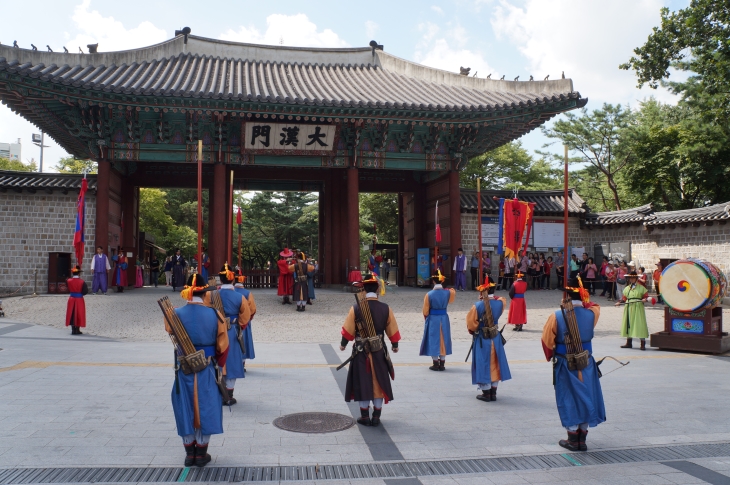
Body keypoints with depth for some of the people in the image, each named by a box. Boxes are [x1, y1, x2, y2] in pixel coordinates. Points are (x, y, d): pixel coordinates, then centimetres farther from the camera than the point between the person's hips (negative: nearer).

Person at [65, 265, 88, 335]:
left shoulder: (68, 281, -5)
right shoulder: (82, 282, -13)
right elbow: (85, 291, -13)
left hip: (71, 299, 3)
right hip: (79, 300, -3)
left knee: (72, 314, 11)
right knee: (79, 314, 7)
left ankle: (73, 330, 10)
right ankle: (77, 330, 11)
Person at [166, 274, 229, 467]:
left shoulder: (176, 314, -10)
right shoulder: (215, 315, -12)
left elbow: (169, 331, 10)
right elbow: (222, 345, -5)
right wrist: (220, 364, 11)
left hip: (184, 370, 1)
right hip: (207, 371, -1)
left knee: (186, 409, 13)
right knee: (205, 409, 11)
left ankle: (189, 453, 22)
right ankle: (201, 454, 18)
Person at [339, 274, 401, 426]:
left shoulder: (356, 308, -12)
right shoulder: (386, 309, -6)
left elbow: (348, 330, -4)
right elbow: (393, 330, 3)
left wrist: (343, 344, 13)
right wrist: (395, 345, 20)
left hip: (360, 352, -1)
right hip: (379, 352, 2)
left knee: (362, 383, 9)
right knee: (378, 383, 12)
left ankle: (365, 416, 16)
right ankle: (376, 417, 17)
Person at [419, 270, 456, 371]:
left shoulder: (429, 294, -13)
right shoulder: (448, 292, -7)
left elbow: (425, 311, -7)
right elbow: (451, 300, 18)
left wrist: (427, 318, 11)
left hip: (432, 320, -2)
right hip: (444, 319, 2)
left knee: (434, 340, 7)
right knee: (443, 340, 12)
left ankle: (436, 364, 10)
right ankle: (442, 364, 16)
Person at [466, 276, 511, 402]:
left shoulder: (477, 306, -19)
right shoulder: (500, 303, -8)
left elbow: (471, 324, -11)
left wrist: (474, 331, 8)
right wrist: (492, 297, 18)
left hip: (481, 340, -4)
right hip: (495, 338, 4)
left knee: (483, 365, 6)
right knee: (494, 364, 14)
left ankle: (486, 393, 12)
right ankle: (493, 393, 21)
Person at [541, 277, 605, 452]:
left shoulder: (557, 316, -16)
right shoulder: (591, 313, -8)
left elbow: (547, 341, -7)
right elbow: (594, 306, 19)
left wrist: (551, 357, 10)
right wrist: (583, 301, 6)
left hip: (565, 365, -3)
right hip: (586, 363, 3)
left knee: (569, 400, 8)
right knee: (585, 398, 14)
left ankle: (573, 440, 16)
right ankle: (582, 440, 22)